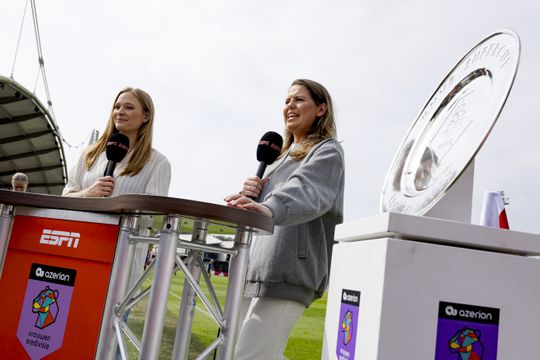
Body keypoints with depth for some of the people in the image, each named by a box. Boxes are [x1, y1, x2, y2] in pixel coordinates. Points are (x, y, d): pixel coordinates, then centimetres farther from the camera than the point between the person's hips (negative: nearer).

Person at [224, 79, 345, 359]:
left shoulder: (328, 152, 0)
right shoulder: (284, 157, 26)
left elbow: (306, 192, -24)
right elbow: (253, 215, 26)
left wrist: (270, 208, -44)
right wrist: (250, 195, 3)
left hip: (287, 272, -9)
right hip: (256, 270, 9)